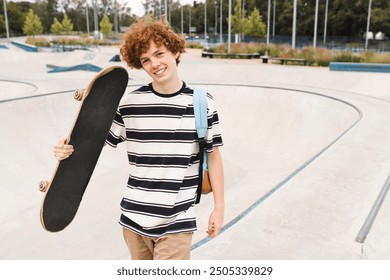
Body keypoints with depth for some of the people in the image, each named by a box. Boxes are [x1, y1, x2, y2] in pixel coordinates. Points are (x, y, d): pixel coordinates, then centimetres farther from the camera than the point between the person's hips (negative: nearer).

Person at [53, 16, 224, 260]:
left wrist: (219, 207, 3)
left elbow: (214, 156, 2)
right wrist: (68, 149, -16)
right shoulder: (130, 103, -5)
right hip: (134, 217, 2)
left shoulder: (202, 103, -5)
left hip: (177, 222, -2)